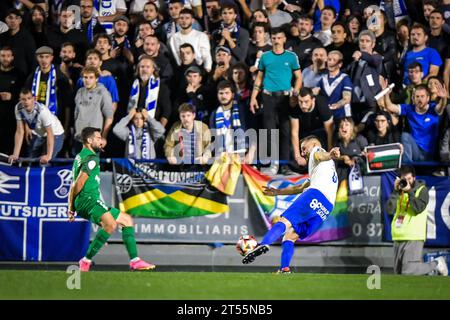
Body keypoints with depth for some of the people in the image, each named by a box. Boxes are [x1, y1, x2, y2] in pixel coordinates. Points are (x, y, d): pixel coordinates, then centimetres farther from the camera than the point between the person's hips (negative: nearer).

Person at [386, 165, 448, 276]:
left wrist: (409, 191, -17)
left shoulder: (422, 190, 0)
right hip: (399, 237, 6)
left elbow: (419, 208, -17)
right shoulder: (399, 192, 13)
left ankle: (436, 264, 6)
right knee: (398, 272, 8)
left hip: (413, 237, -6)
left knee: (408, 271, -16)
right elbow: (390, 210, 0)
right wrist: (395, 191, -7)